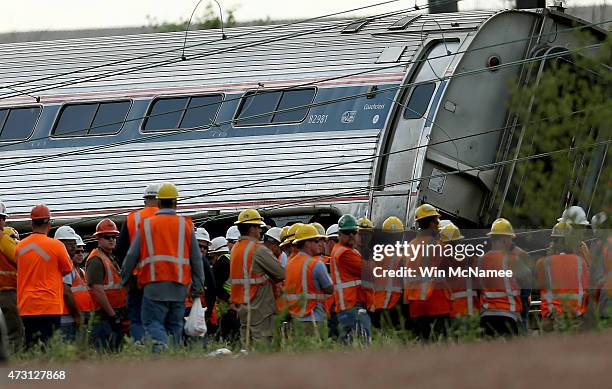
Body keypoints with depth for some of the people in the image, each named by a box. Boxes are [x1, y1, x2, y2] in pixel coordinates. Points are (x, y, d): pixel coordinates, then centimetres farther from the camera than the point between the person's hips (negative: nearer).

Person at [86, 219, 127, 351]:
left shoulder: (111, 259, 21)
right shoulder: (96, 260, -10)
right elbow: (97, 290, -19)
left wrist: (119, 315, 18)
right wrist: (113, 315, -20)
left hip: (115, 316, 10)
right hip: (104, 318, -10)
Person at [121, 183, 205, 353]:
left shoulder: (146, 224, 5)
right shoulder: (186, 225, 8)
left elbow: (132, 256, 7)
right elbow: (196, 259, 9)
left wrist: (124, 280, 20)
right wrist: (198, 287, 16)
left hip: (154, 284, -2)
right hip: (179, 287, 2)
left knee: (153, 322, -4)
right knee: (175, 326, 11)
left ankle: (160, 345, -31)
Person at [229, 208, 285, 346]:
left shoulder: (235, 248, 11)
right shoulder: (258, 249, -15)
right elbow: (282, 273, -14)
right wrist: (270, 279, 5)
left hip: (240, 306, 8)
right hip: (259, 307, -8)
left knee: (246, 344, 10)